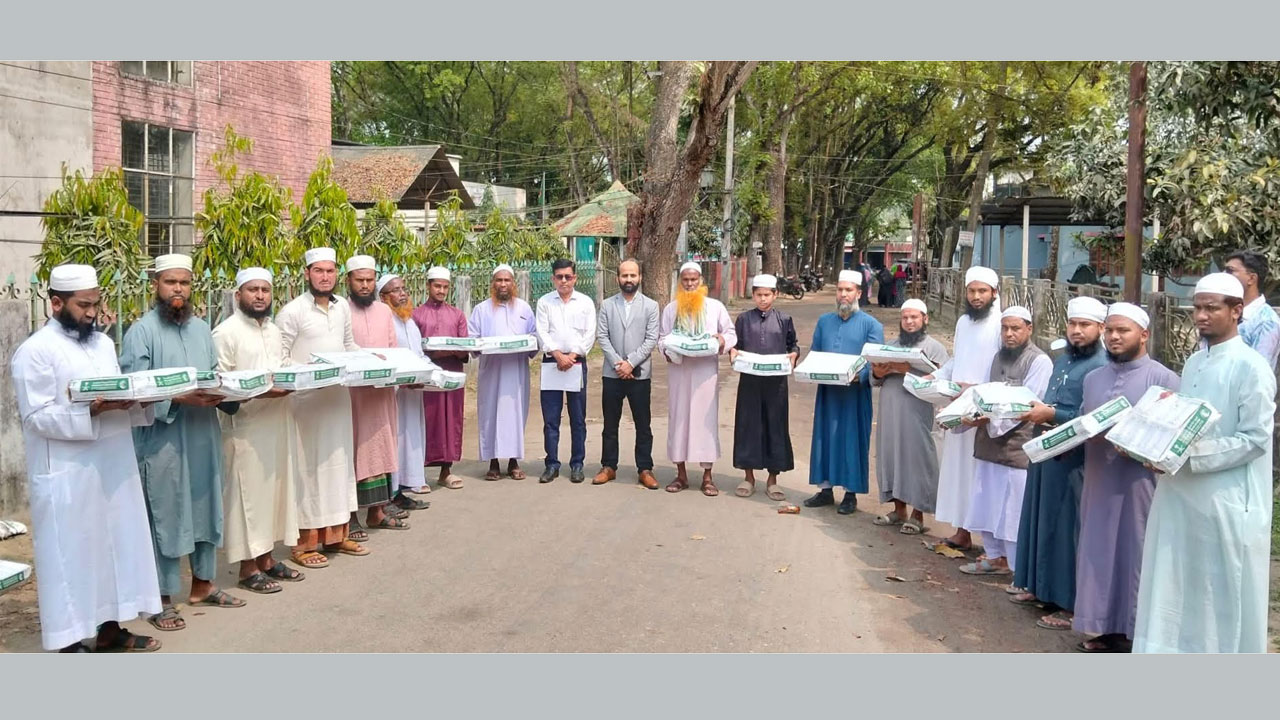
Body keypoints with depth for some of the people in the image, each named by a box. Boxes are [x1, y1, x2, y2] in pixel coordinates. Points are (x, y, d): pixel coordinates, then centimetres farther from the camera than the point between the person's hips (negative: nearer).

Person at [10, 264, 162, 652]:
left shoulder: (103, 343, 13)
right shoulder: (35, 351, -11)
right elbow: (38, 417, -16)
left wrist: (139, 399, -4)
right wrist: (92, 411, -28)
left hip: (113, 467, 7)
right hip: (67, 476, -7)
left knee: (116, 543, 13)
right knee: (71, 554, 1)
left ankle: (109, 629, 26)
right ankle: (70, 643, 13)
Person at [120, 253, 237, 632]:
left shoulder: (202, 329, 13)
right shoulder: (141, 332, -8)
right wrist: (180, 397, -25)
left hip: (204, 435, 6)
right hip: (162, 439, -6)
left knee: (206, 508, 13)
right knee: (165, 516, 0)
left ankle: (202, 585, 28)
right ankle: (163, 598, 11)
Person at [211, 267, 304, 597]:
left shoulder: (273, 331, 14)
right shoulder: (226, 332, -10)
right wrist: (259, 392, -24)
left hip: (277, 422, 8)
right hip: (245, 426, -7)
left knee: (273, 488, 13)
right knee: (247, 492, 0)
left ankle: (265, 558, 25)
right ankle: (248, 567, 10)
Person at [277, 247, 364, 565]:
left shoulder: (342, 306, 9)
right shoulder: (292, 311, -11)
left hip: (339, 395, 6)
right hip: (306, 398, -6)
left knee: (339, 462, 10)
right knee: (309, 466, -2)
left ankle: (335, 534, 20)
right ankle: (304, 542, 6)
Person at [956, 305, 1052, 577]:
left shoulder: (1039, 361, -8)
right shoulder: (998, 357, 18)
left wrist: (990, 420, -24)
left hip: (1017, 446, -8)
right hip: (989, 444, 8)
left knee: (1015, 512, -3)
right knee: (987, 505, 15)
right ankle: (995, 556, 29)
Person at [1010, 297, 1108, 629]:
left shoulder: (1101, 367, -14)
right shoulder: (1063, 359, 15)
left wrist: (1051, 415, -22)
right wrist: (1035, 411, 5)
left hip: (1073, 459, -9)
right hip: (1045, 450, 9)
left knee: (1067, 528, -3)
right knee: (1041, 520, 16)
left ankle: (1070, 604, 6)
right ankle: (1040, 586, 30)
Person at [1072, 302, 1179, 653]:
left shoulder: (1163, 379, -5)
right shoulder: (1093, 378, 16)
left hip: (1140, 484, -6)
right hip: (1099, 482, 6)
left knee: (1135, 555, 0)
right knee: (1099, 552, 9)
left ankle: (1136, 634, 10)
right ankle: (1106, 629, 20)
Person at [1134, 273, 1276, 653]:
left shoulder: (1252, 368, -11)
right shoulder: (1193, 363, 12)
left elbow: (1255, 440, -16)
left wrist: (1190, 454, -22)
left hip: (1227, 501, -7)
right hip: (1182, 495, 7)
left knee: (1225, 594, 4)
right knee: (1178, 586, 11)